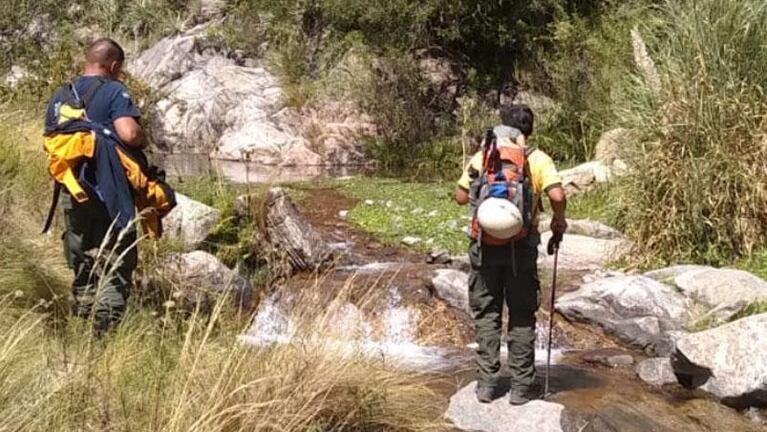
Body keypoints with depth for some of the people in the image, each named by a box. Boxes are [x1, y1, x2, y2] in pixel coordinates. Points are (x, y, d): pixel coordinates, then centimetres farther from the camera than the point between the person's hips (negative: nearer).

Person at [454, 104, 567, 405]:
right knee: (522, 316, 10)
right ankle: (520, 387, 14)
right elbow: (557, 196, -13)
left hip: (485, 246, 1)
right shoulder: (538, 159, -1)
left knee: (486, 313, 12)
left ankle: (487, 384, 15)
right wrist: (558, 221, 5)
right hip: (521, 247, -1)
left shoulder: (482, 156, 3)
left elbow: (461, 197, 5)